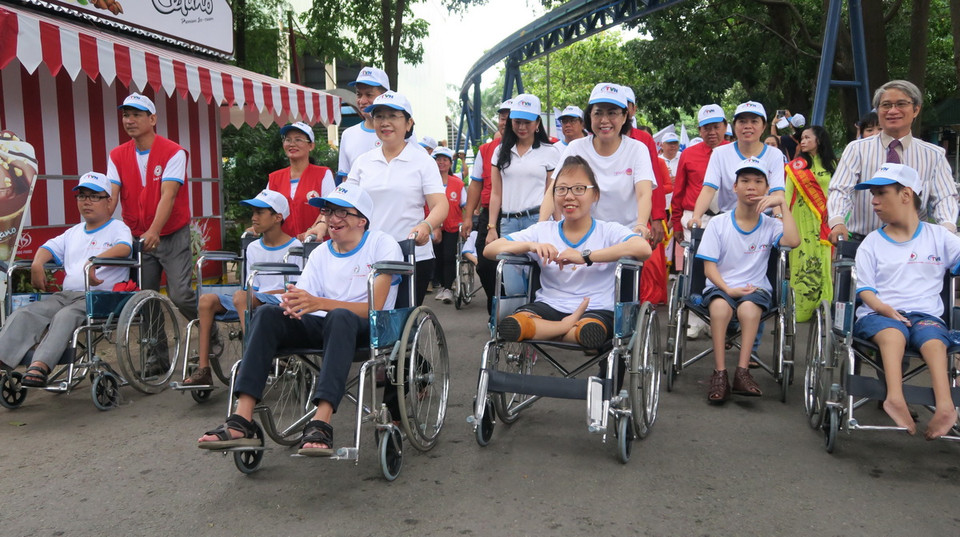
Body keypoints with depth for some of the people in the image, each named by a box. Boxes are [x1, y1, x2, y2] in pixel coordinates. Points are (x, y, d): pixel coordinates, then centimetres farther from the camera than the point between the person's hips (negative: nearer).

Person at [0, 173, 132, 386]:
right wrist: (37, 264, 7)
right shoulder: (74, 232, 31)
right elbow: (49, 248, 32)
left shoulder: (118, 228, 7)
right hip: (65, 294, 7)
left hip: (100, 296, -7)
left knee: (65, 316, -35)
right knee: (23, 314, -17)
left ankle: (40, 365, -46)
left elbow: (123, 248, -15)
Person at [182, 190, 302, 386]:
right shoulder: (253, 248, 18)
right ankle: (203, 369, -14)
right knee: (207, 300, -13)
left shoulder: (294, 247, -1)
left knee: (241, 296, -35)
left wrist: (263, 293, -15)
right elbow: (252, 288, 17)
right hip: (254, 301, 7)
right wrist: (252, 293, -7)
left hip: (282, 302, -7)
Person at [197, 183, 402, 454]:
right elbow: (301, 303, 5)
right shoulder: (321, 253, 16)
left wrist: (319, 303, -28)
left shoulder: (383, 245, -2)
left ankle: (320, 425, -48)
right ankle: (241, 421, -29)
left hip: (365, 329, -5)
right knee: (267, 314, -20)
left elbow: (374, 307, -14)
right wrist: (292, 304, -22)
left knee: (340, 317, -38)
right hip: (321, 326, 5)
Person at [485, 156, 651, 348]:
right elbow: (489, 250, 6)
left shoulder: (610, 231, 1)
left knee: (590, 331, -40)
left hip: (596, 309, -2)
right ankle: (568, 326, -8)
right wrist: (531, 246, -14)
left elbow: (644, 249, -21)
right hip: (549, 306, 3)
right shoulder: (542, 231, 11)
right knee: (510, 325, -31)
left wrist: (586, 256, -25)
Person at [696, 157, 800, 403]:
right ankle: (720, 373, -30)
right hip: (720, 286, 0)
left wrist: (783, 205, -7)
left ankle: (742, 371, -29)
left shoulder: (770, 225, 6)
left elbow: (793, 241, -17)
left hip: (756, 288, 1)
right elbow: (709, 266, -1)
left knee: (749, 307, -35)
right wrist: (729, 290, -17)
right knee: (720, 305, -35)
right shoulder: (718, 223, 4)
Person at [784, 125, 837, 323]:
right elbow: (788, 194, -2)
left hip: (824, 222, 2)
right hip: (803, 220, -2)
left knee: (824, 262, 2)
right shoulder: (797, 165, 3)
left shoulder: (831, 164, 10)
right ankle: (802, 307, 3)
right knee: (803, 261, -3)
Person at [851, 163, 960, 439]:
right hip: (879, 313, -1)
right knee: (893, 333, -36)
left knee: (933, 340, -33)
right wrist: (881, 306, -15)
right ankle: (895, 399, -52)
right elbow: (865, 287, 4)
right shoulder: (872, 242, 14)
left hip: (925, 314, 1)